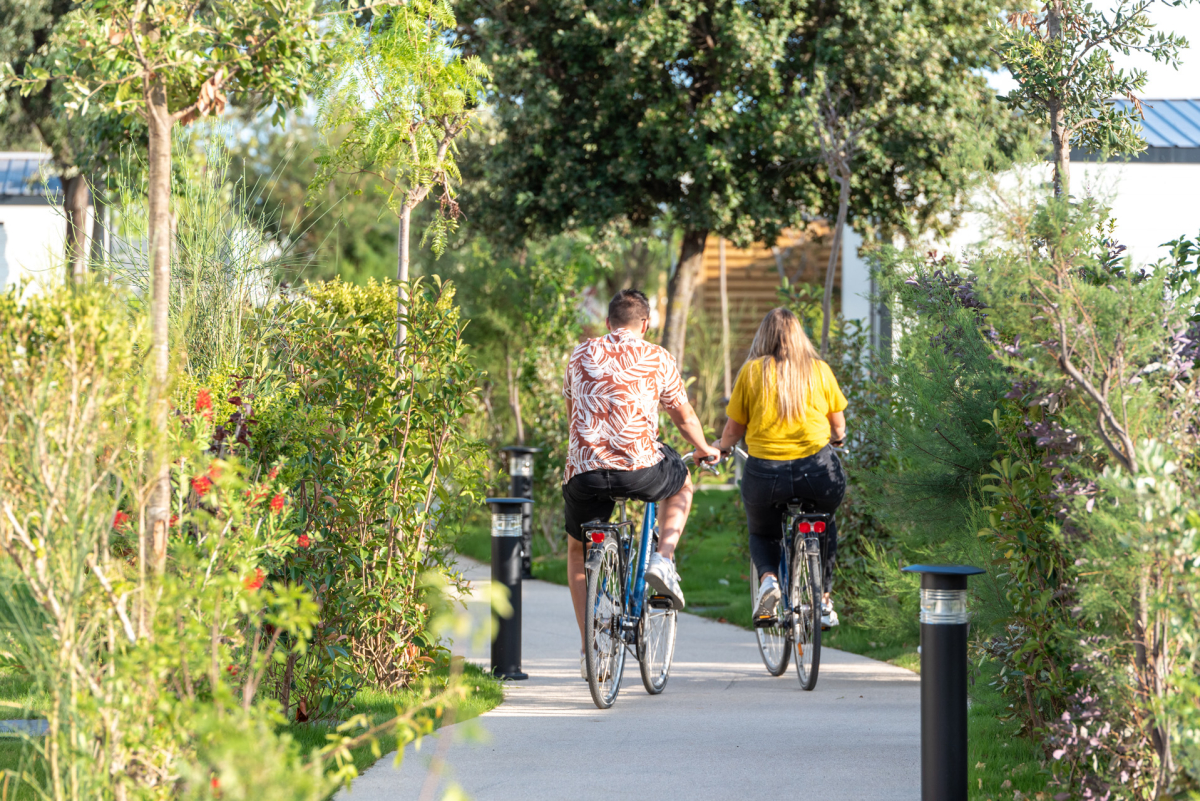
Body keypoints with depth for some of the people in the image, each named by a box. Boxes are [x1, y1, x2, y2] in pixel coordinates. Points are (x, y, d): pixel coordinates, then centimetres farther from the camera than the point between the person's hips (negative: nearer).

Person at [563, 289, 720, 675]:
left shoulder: (582, 354, 14)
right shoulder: (657, 358, 7)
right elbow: (684, 416, 16)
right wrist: (705, 450, 36)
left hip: (585, 470, 2)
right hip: (640, 469, -2)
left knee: (578, 550, 24)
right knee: (681, 483, 33)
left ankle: (589, 647, 16)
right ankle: (663, 560, 11)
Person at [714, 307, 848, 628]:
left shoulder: (752, 371, 3)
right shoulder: (819, 370, 6)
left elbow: (734, 427, 8)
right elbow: (838, 425, 15)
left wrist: (722, 446, 30)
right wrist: (836, 440, 38)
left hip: (765, 471, -1)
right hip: (817, 467, 1)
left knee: (762, 533, 26)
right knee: (824, 526, 32)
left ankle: (768, 578, -2)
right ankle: (824, 599, 26)